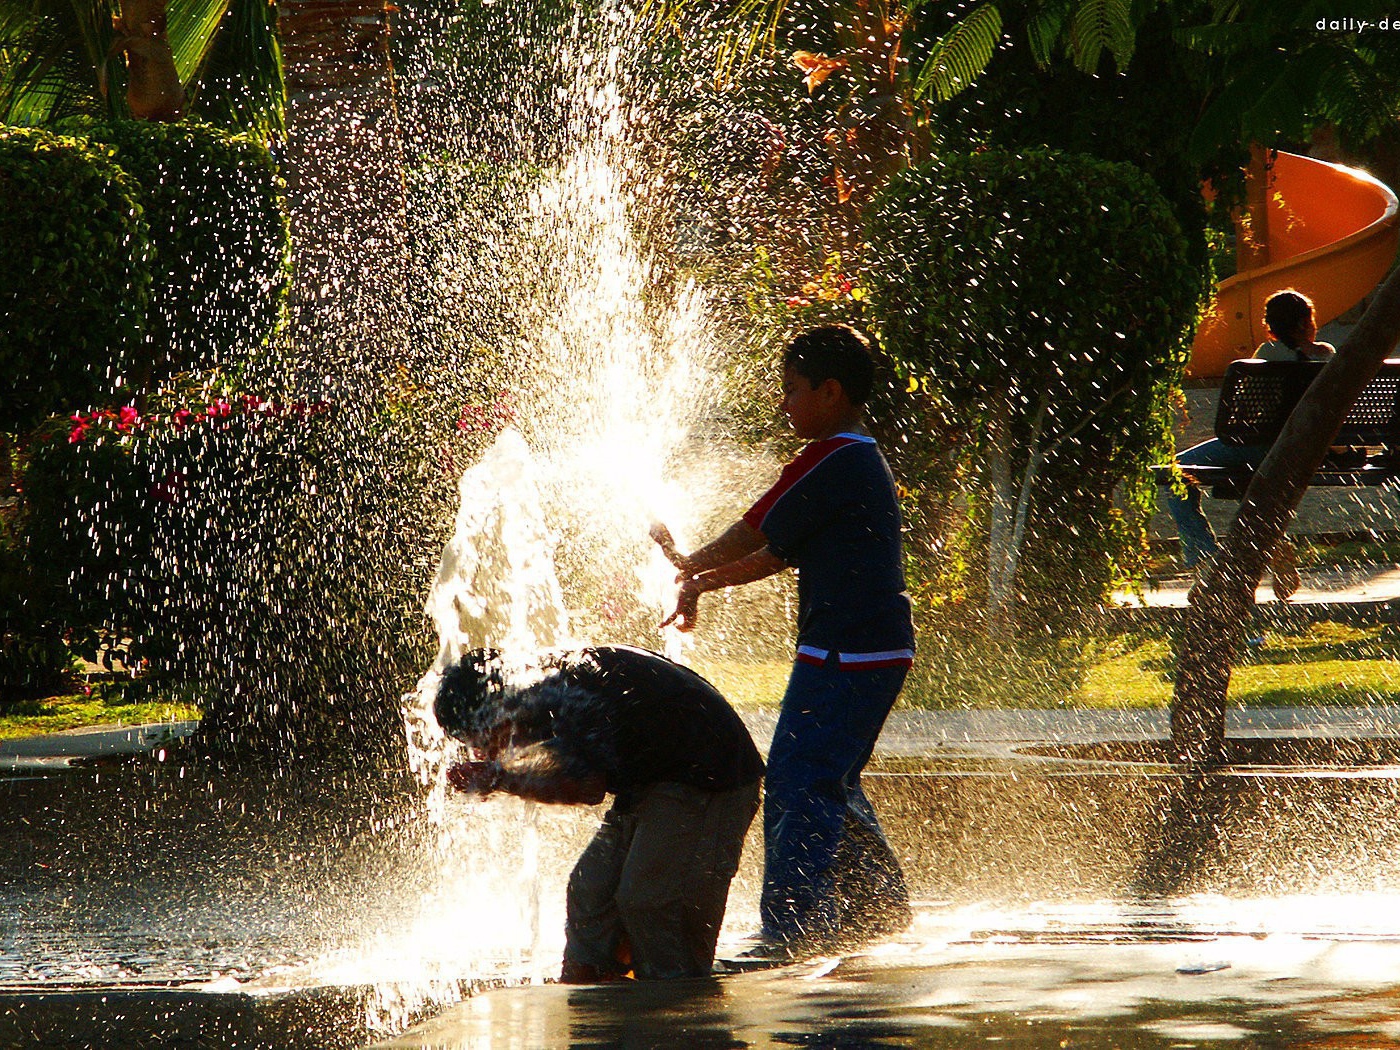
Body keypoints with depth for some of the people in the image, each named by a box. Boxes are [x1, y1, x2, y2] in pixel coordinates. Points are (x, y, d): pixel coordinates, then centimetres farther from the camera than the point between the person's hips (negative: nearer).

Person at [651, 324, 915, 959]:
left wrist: (688, 567, 10)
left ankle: (790, 929, -13)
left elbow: (753, 536, -8)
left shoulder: (828, 463, -14)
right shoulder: (867, 463, 17)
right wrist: (700, 583, 19)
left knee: (797, 790, -10)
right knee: (831, 788, 20)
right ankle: (878, 908, 27)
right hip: (881, 651, 10)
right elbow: (779, 555, 21)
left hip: (841, 657, -10)